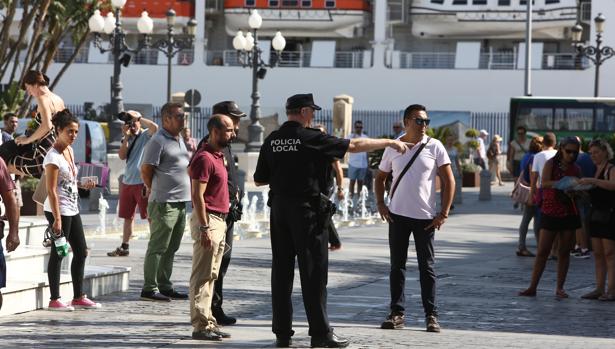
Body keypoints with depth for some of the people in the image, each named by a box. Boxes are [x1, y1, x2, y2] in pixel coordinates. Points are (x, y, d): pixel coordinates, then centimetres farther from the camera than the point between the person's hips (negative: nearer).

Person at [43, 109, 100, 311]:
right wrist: (57, 219, -23)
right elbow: (51, 191, -20)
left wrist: (83, 185, 6)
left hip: (72, 209, 9)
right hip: (58, 210, -9)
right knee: (58, 253, -3)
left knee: (81, 252, 11)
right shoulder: (53, 157, -17)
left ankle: (79, 297, 19)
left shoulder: (69, 150, 9)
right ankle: (54, 300, 3)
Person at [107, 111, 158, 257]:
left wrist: (138, 117, -15)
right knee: (128, 216, 15)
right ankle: (124, 247, 23)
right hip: (127, 181, 7)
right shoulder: (127, 139, 15)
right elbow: (122, 156, 2)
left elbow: (155, 127, -25)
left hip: (143, 182, -7)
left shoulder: (146, 135, -2)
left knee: (150, 216, -7)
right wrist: (126, 136, -5)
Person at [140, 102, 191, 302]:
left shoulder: (179, 140, 18)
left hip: (180, 202, 9)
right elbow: (145, 170, -11)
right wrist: (155, 191, 0)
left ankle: (165, 286, 19)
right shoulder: (158, 141, -11)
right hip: (164, 203, -9)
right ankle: (149, 289, -4)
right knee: (158, 247, -6)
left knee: (171, 248, 13)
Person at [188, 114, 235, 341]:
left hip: (219, 221, 10)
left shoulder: (218, 156, 16)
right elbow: (197, 196, -19)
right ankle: (201, 326, -6)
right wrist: (205, 228, -23)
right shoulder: (204, 158, -15)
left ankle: (208, 323, 19)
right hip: (208, 220, -10)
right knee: (203, 276, -7)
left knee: (210, 276, 13)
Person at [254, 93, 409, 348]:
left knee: (281, 271, 8)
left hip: (278, 208, 5)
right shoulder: (311, 138, -10)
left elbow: (259, 179, 11)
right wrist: (390, 143, 4)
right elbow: (355, 145, -5)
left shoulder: (272, 141, 5)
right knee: (313, 272, -1)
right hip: (307, 209, -5)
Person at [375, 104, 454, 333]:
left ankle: (431, 315, 8)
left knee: (427, 267, 3)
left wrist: (443, 213, -9)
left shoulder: (434, 147, -3)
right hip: (398, 215, 2)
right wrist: (380, 204, 2)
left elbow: (449, 181, -3)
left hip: (425, 217, -2)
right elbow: (380, 177, 16)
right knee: (397, 265, 6)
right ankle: (397, 313, 12)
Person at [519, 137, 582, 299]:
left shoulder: (576, 169, 7)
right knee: (542, 251, -2)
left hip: (569, 214, 3)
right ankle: (532, 287, 1)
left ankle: (560, 288, 12)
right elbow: (544, 183, -17)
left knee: (564, 252, 5)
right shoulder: (551, 164, -2)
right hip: (550, 212, -3)